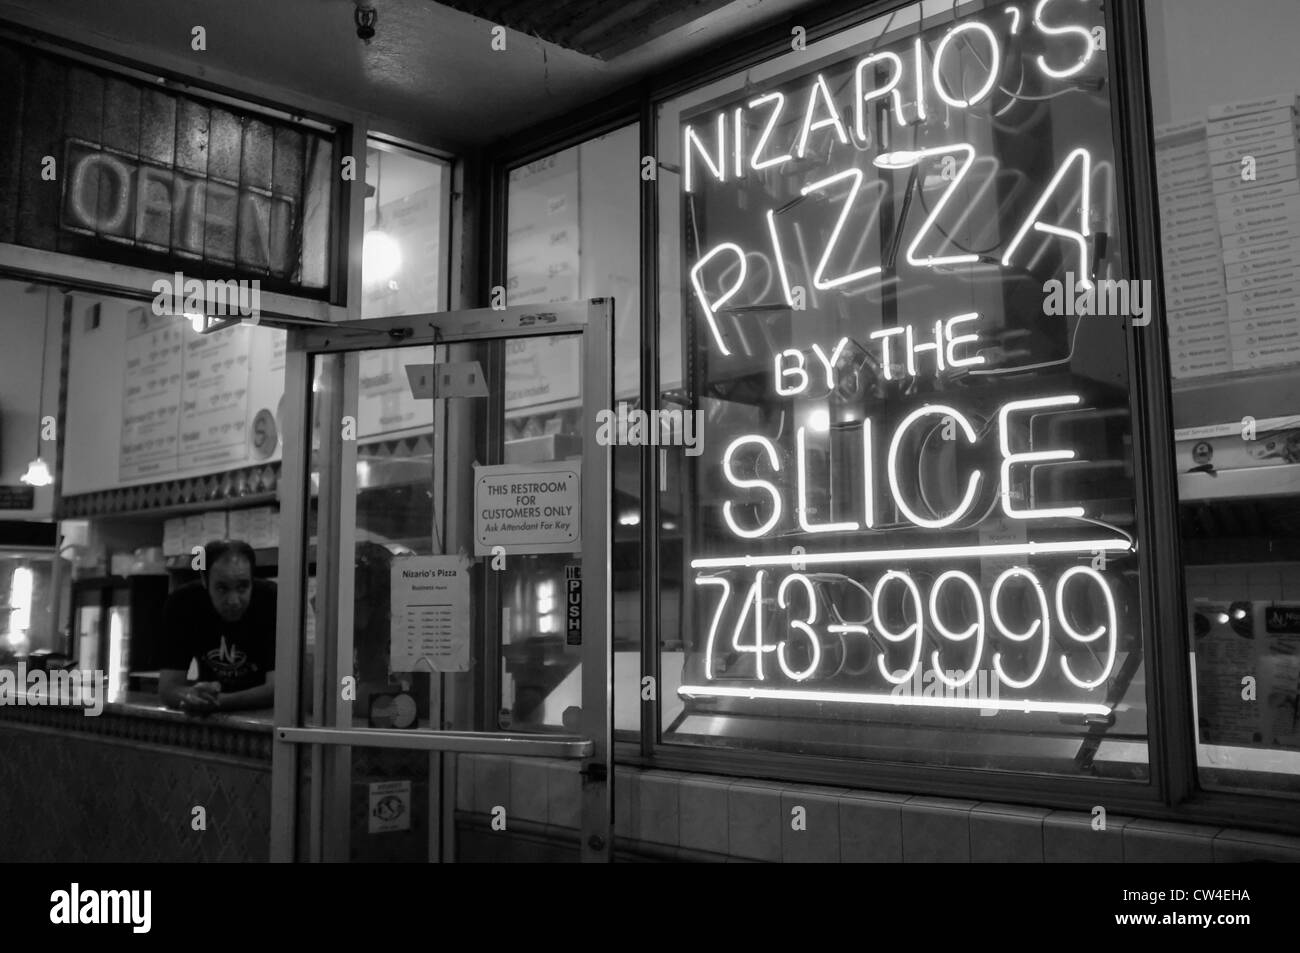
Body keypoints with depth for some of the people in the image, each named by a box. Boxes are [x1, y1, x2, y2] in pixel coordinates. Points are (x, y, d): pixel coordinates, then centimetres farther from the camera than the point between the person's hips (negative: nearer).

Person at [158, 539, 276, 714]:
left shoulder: (272, 600, -22)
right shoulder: (182, 603, -14)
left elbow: (277, 689, -26)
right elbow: (167, 687, -15)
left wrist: (218, 701, -39)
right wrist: (193, 697, -36)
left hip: (264, 713, -3)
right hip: (208, 719, 3)